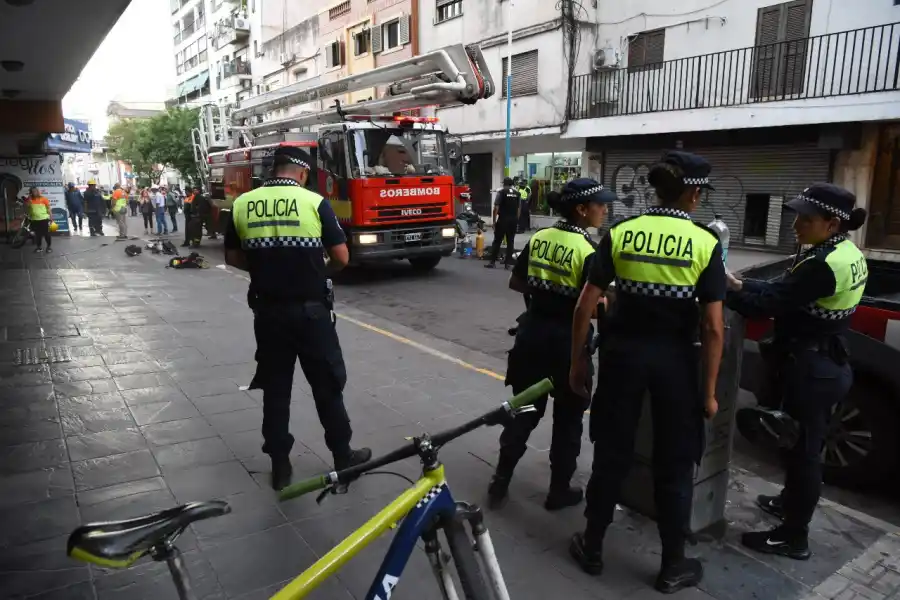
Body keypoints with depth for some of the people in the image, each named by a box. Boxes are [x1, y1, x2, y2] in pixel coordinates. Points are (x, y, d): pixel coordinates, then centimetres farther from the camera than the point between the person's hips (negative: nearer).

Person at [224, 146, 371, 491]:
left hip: (267, 311, 3)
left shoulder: (242, 204, 1)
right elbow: (342, 258, -7)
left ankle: (279, 466, 22)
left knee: (275, 389, 13)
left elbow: (233, 258, 9)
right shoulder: (314, 202, -9)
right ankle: (343, 456, 23)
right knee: (327, 386, 11)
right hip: (311, 311, -3)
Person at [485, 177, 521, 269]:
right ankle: (508, 262, 7)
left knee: (497, 241, 1)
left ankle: (492, 262, 0)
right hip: (513, 220, 4)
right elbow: (519, 208, 9)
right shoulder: (517, 193, 10)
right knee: (510, 241, 8)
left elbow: (496, 208, -9)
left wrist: (494, 221, -4)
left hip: (503, 220, -4)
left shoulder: (501, 192, -3)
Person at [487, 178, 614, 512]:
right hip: (567, 341, -5)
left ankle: (500, 482, 23)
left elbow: (516, 283, 9)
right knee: (568, 419, 12)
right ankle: (559, 490, 24)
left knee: (523, 411, 17)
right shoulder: (588, 250, -15)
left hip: (532, 334, 6)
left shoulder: (538, 238, 3)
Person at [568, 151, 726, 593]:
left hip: (623, 352, 2)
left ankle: (592, 548, 29)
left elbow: (585, 306, -4)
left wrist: (578, 360, 6)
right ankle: (672, 566, 28)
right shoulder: (706, 243, -7)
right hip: (675, 359, -1)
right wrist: (709, 390, -1)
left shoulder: (619, 234, -3)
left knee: (611, 454, 15)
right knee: (674, 464, 14)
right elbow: (713, 328, -10)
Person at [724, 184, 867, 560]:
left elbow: (770, 304, -24)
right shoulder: (848, 254, 7)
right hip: (828, 365, 10)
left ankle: (794, 537, 17)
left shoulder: (822, 263, -24)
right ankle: (791, 503, 44)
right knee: (804, 447, 24)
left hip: (809, 370, -10)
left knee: (802, 451, 3)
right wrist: (740, 285, 3)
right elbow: (785, 293, 7)